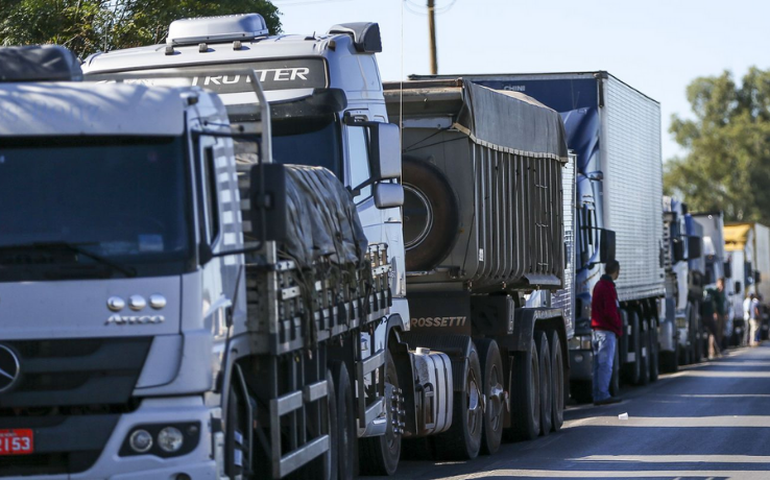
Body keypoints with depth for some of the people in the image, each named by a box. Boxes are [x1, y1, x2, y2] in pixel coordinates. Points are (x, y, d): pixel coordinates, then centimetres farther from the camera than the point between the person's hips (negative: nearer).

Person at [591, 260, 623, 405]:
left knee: (599, 364, 10)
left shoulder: (598, 285, 17)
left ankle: (597, 395, 12)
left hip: (597, 328, 10)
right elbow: (610, 311, -19)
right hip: (607, 330, -10)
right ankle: (603, 395, -10)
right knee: (606, 364, -8)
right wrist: (619, 327, -7)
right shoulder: (608, 287, -13)